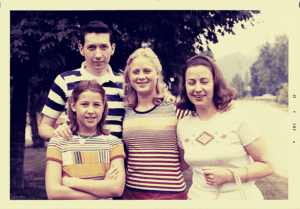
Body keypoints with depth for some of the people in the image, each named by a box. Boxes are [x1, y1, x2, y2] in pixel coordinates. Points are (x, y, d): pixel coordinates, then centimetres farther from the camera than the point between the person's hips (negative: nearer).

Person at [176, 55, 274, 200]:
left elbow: (267, 166, -10)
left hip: (240, 198, -3)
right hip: (198, 198, 3)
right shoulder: (182, 125, -1)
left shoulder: (238, 119, -12)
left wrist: (227, 175, -19)